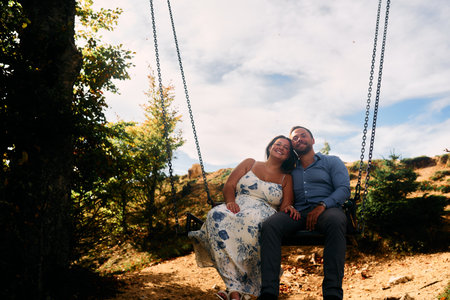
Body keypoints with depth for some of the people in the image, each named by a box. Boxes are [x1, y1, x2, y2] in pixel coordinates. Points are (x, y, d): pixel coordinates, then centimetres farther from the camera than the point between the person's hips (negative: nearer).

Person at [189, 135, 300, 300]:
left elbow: (286, 205, 10)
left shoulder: (286, 178, 22)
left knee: (250, 220, -41)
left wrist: (288, 208, -15)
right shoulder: (250, 163, 23)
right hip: (237, 208, 1)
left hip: (263, 215, -1)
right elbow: (229, 185, 12)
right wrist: (230, 201, -9)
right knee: (216, 216, -37)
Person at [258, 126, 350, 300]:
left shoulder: (331, 162, 19)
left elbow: (344, 189, 4)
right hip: (298, 212, 2)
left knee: (336, 221, -40)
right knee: (270, 225, -30)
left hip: (327, 209, -2)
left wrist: (322, 206, -15)